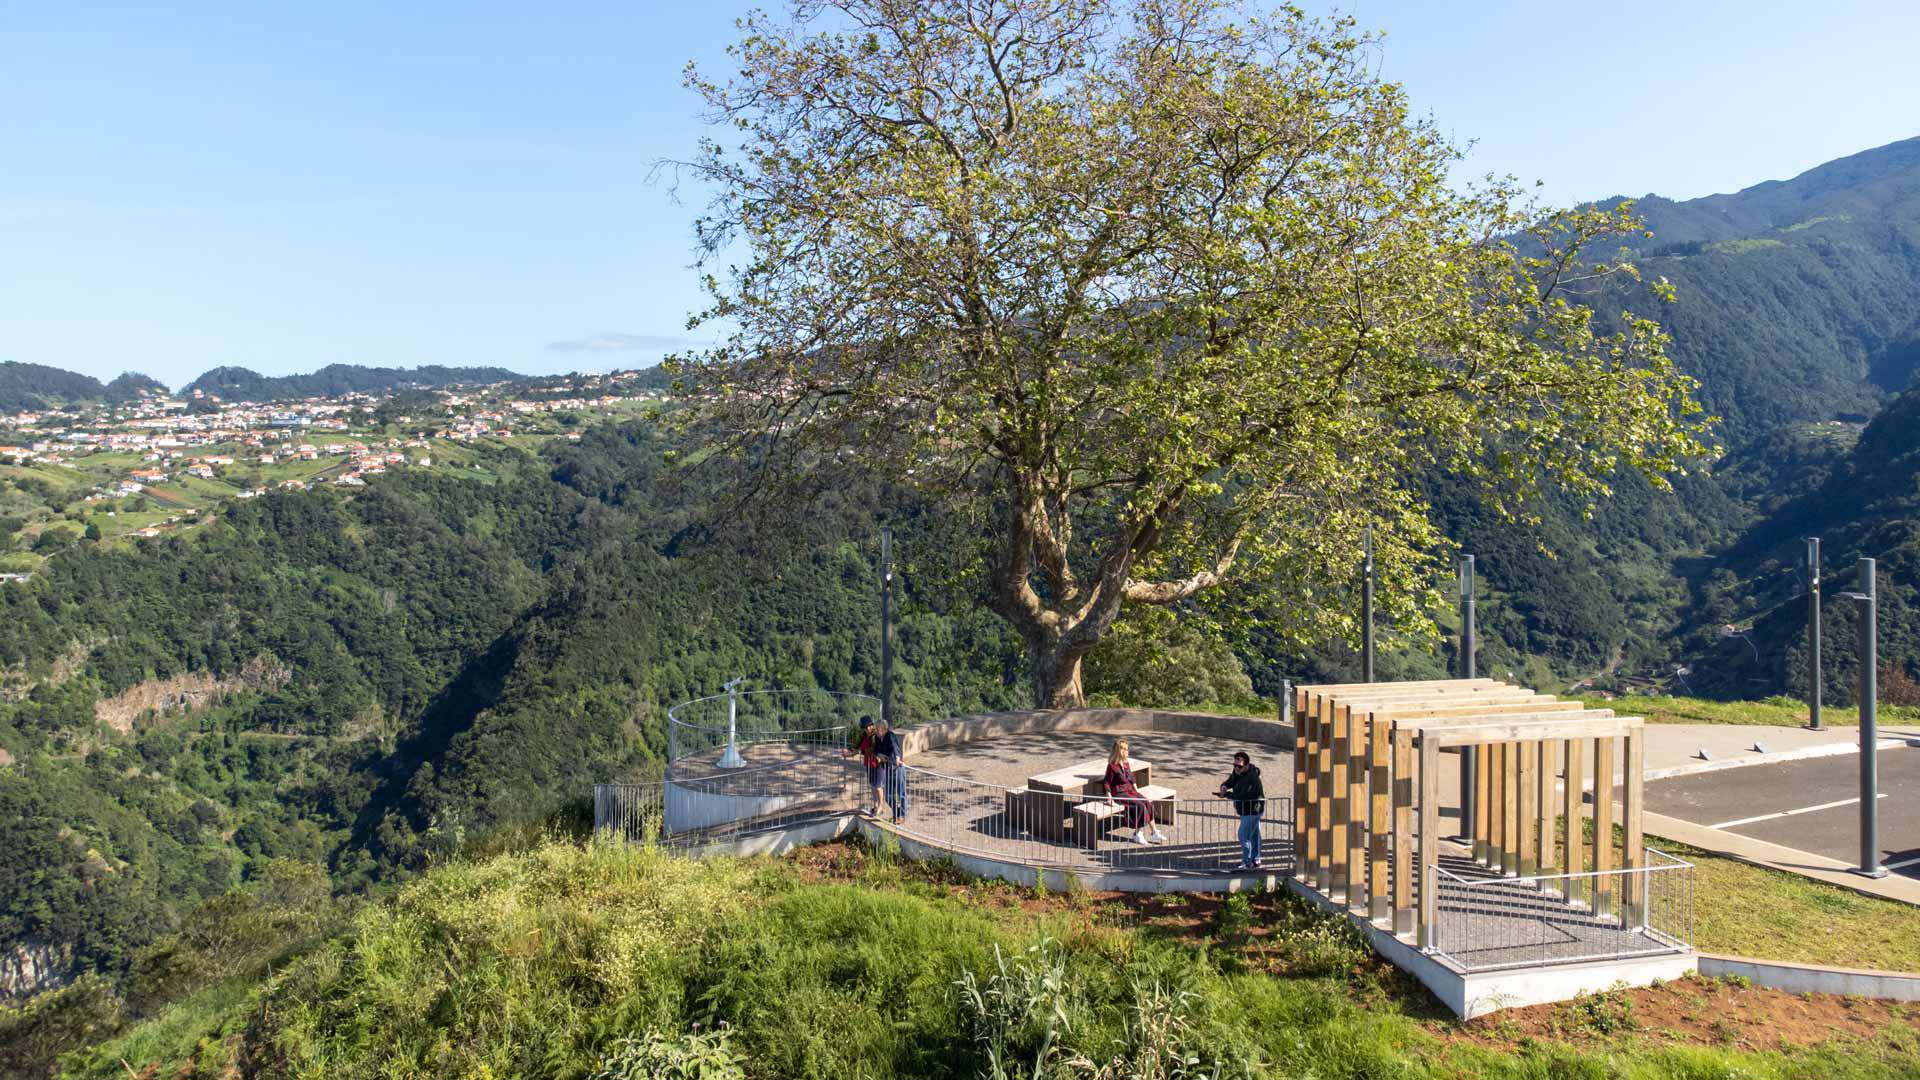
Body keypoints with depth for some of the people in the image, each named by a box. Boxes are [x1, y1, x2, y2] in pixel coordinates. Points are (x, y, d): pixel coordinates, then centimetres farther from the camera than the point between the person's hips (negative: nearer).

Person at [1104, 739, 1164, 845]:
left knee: (1148, 804, -11)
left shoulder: (1127, 764, 9)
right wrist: (1109, 798, -18)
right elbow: (1107, 783, -12)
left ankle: (1154, 833, -7)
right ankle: (1138, 834, -10)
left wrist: (1136, 791, 13)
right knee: (1140, 806, -23)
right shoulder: (1112, 766, -14)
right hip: (1119, 794, -8)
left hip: (1130, 791, 8)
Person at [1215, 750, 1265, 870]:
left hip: (1252, 810, -10)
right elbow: (1230, 781, 8)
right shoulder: (1238, 771, -2)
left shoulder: (1251, 778, -31)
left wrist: (1225, 794, -27)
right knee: (1254, 835, 19)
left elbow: (1242, 795, -35)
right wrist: (1224, 786, -15)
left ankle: (1247, 862, 4)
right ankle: (1255, 861, 30)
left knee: (1244, 835, -6)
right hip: (1246, 809, 10)